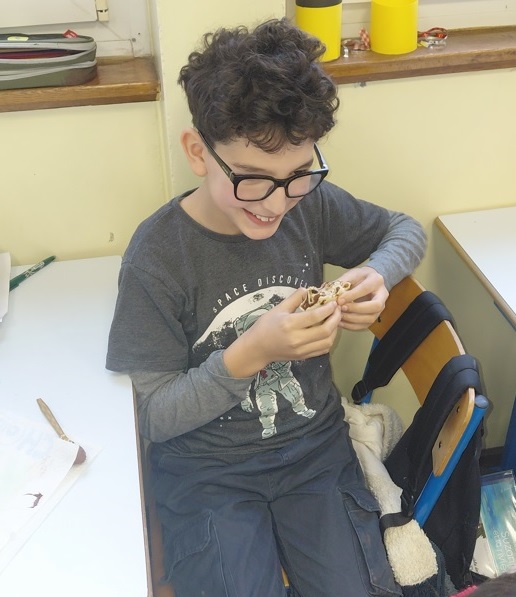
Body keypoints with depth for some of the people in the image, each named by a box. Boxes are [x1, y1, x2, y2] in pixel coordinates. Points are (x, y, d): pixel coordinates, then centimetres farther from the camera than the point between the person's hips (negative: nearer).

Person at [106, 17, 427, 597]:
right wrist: (250, 355, -29)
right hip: (208, 471, -3)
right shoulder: (158, 255, -19)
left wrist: (375, 276, -14)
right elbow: (155, 417, -14)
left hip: (317, 446, 3)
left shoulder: (310, 205, -10)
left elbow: (405, 230, 9)